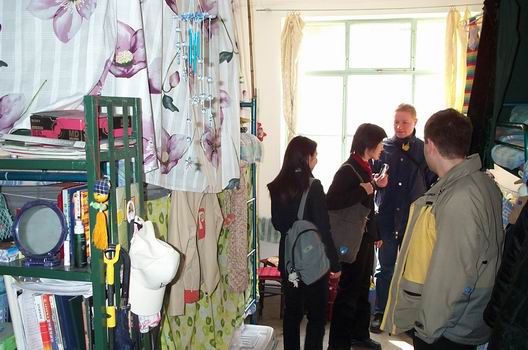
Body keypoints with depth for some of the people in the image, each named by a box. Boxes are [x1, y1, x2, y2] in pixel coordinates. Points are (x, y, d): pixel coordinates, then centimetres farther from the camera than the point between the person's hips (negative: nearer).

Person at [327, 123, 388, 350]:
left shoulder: (365, 168, 10)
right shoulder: (348, 170, -17)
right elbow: (331, 202, -29)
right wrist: (364, 189, -25)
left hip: (366, 238, 9)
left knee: (363, 289, 19)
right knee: (348, 292, -1)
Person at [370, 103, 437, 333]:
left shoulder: (424, 150, -1)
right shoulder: (383, 148, 2)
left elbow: (434, 184, 2)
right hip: (387, 219, 1)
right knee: (386, 268, 10)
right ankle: (380, 313, 23)